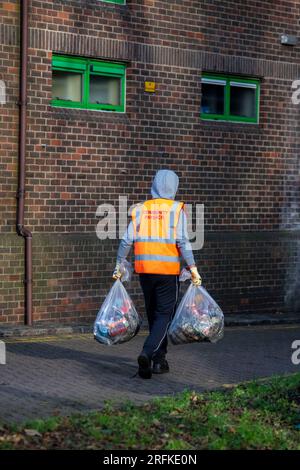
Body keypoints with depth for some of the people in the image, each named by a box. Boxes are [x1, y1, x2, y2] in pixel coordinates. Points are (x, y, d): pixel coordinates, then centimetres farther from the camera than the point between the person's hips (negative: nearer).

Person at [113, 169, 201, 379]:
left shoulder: (140, 209, 5)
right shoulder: (176, 209, -4)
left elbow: (127, 240, 1)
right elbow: (183, 241, -11)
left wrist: (119, 266, 10)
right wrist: (193, 268, -8)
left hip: (144, 269, 4)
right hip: (168, 270, -4)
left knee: (153, 314, 16)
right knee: (164, 315, 1)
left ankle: (159, 360, 20)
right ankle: (147, 353, -18)